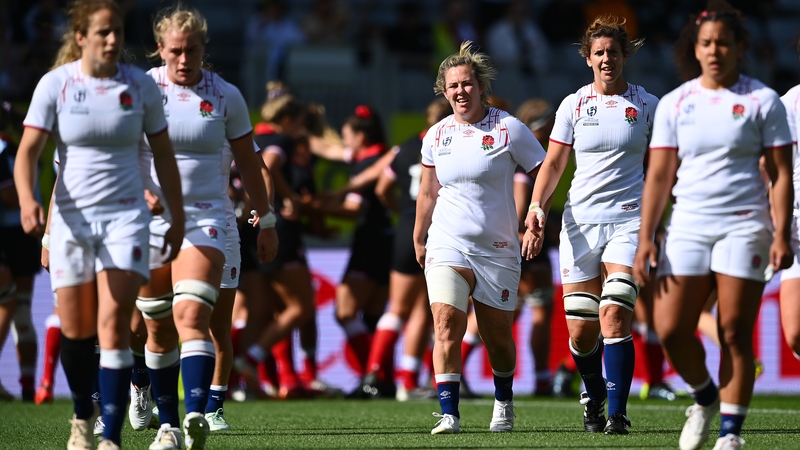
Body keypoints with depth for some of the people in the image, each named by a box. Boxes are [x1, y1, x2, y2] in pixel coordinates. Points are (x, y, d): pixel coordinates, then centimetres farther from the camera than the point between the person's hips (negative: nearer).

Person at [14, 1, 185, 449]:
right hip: (71, 218, 0)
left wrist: (178, 218, 8)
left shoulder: (140, 85, 0)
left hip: (126, 215, 0)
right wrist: (27, 200, -26)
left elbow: (163, 154, 9)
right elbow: (28, 150, -7)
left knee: (114, 325, -14)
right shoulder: (55, 84, -3)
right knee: (76, 331, 4)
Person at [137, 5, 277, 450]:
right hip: (149, 221, 1)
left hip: (205, 219, -1)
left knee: (192, 316, -20)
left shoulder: (225, 96, 3)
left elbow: (248, 162, 12)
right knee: (158, 329, 5)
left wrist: (266, 221, 14)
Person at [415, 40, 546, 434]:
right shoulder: (436, 136, 6)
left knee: (497, 338, 7)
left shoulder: (509, 129, -4)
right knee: (446, 322, -19)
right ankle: (448, 413, -22)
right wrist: (418, 240, 25)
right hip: (447, 245, 1)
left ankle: (504, 402, 36)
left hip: (497, 250, -1)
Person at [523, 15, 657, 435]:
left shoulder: (646, 105, 4)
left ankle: (617, 413, -17)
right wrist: (537, 207, -8)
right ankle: (592, 395, 28)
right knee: (581, 329, 0)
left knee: (614, 315, -18)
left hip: (628, 219, -2)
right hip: (581, 220, 2)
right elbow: (553, 164, 7)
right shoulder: (573, 105, 7)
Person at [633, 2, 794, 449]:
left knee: (735, 333, -5)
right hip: (688, 225, 3)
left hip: (744, 227, -3)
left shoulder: (762, 101, 2)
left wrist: (781, 236, -9)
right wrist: (646, 239, 2)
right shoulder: (675, 103, 9)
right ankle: (705, 398, 21)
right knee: (671, 329, -6)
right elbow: (659, 175, 8)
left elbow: (781, 174, 1)